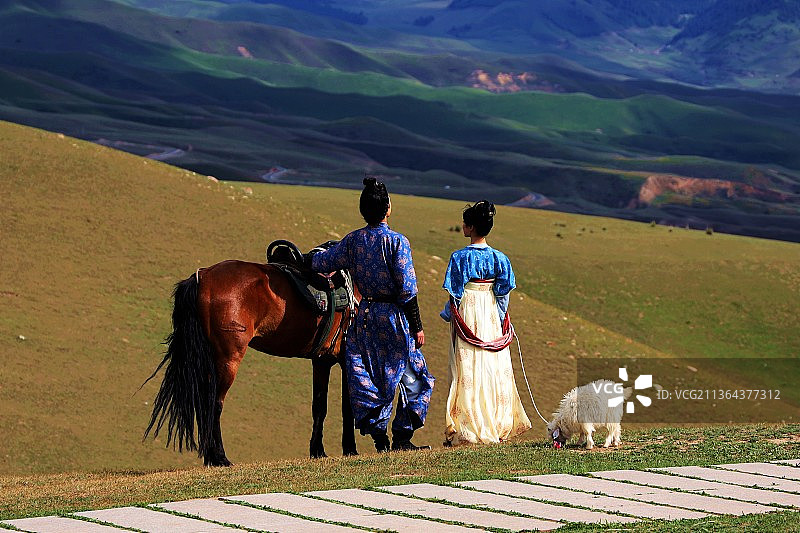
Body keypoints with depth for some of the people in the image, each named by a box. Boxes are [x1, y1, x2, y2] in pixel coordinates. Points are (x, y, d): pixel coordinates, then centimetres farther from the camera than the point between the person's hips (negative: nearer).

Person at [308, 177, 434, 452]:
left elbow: (323, 263, 9)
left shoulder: (352, 240, -1)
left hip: (365, 316, 5)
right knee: (414, 378, 8)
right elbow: (407, 289, -14)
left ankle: (378, 436, 10)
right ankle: (402, 437, 6)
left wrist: (307, 259, 33)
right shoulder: (397, 241, -14)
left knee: (367, 376, 12)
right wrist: (417, 327, -8)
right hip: (394, 316, -5)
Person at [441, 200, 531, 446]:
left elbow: (455, 294, -7)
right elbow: (503, 294, 2)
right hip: (492, 319, 4)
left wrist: (446, 314, 9)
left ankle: (469, 429, -2)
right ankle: (498, 427, 11)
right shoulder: (498, 258, 1)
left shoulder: (460, 257, -10)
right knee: (494, 371, 9)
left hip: (467, 316, -4)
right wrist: (500, 321, 11)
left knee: (468, 372, -1)